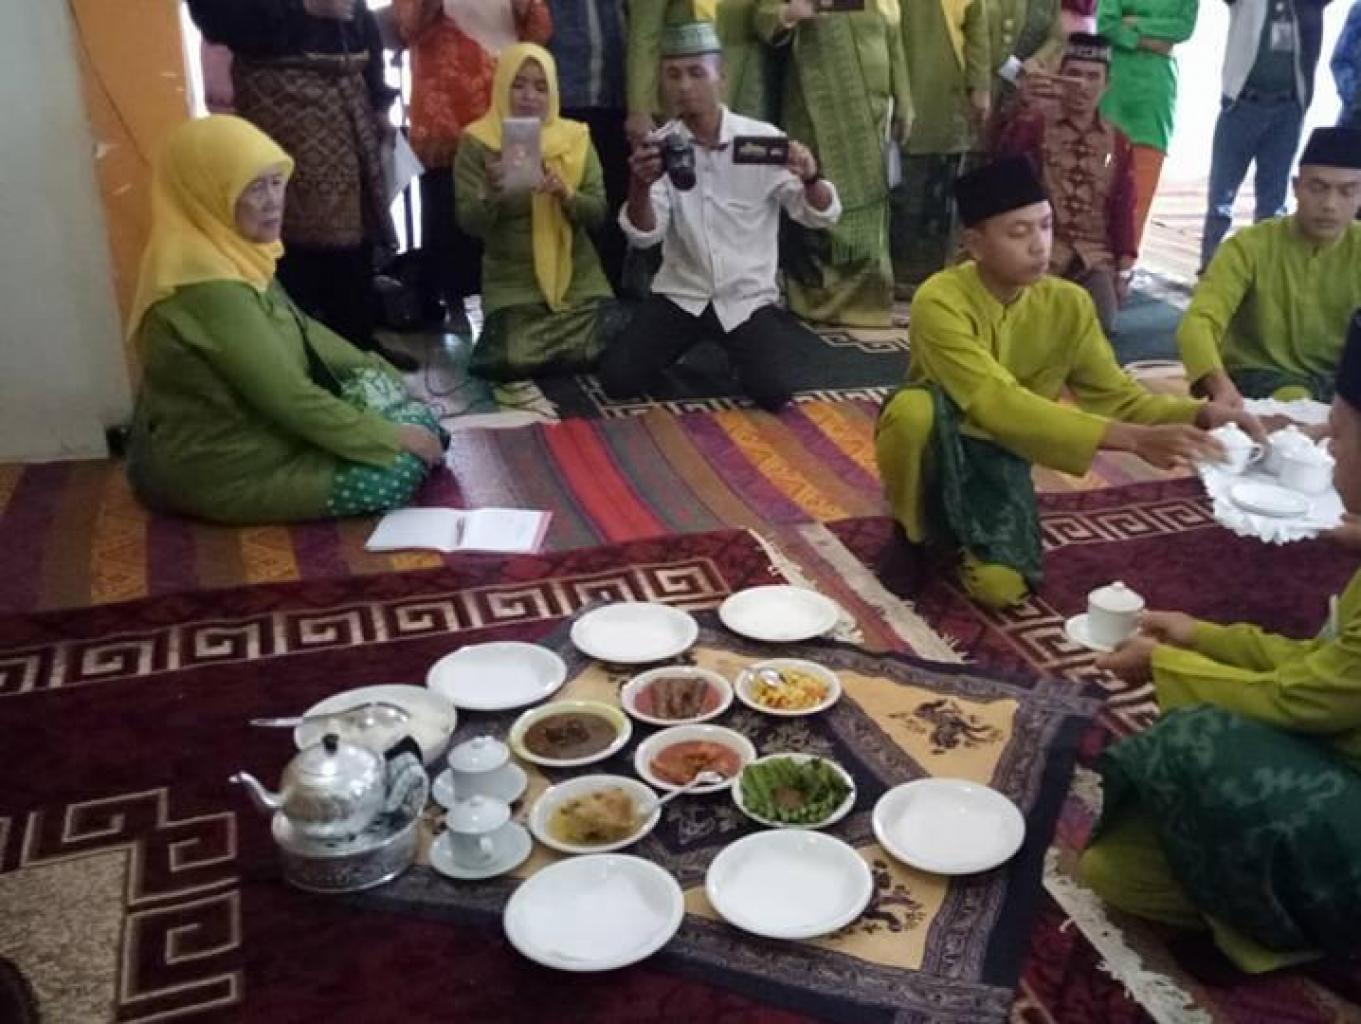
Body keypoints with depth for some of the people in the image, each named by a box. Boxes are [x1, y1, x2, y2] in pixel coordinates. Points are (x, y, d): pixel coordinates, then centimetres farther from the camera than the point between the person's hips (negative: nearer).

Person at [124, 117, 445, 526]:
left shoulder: (229, 250, 1)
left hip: (244, 427, 9)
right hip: (223, 470, -9)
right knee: (405, 464, -12)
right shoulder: (207, 285, -29)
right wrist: (391, 438, -19)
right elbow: (289, 399, -27)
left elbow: (299, 329, 16)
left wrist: (374, 369, 12)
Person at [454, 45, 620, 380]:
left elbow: (598, 213, -5)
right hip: (512, 279, -2)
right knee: (514, 363, -19)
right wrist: (491, 192, -30)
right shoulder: (477, 142, -4)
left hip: (577, 276, 2)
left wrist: (565, 193, -25)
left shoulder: (576, 137, 1)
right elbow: (469, 224, -9)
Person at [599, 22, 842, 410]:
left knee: (772, 391, -22)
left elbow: (820, 216, -8)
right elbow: (643, 236, -12)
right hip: (681, 295, 2)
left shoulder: (763, 138, -8)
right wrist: (639, 186, -33)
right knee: (617, 379, -14)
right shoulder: (661, 147, -3)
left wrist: (810, 177, -31)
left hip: (748, 297, -1)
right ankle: (693, 341, 18)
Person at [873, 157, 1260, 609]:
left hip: (998, 454, 3)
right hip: (932, 445, -2)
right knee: (916, 408, -38)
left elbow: (1115, 395, -6)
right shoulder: (939, 301, -26)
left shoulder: (1068, 303, -8)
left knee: (1002, 586, -23)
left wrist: (1197, 414, -27)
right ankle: (915, 533, -7)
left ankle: (968, 538, 14)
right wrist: (1133, 439, -42)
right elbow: (996, 404, -36)